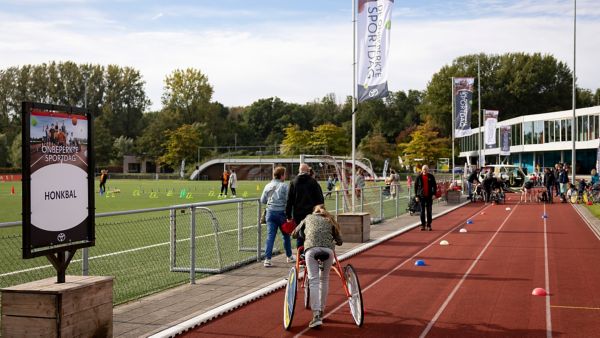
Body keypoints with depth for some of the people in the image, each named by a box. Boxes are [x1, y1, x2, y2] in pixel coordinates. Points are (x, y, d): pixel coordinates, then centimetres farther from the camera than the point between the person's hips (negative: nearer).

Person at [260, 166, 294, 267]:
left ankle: (267, 259, -8)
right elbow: (288, 200, -14)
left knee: (270, 236, 0)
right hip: (281, 212, -3)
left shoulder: (268, 186, 5)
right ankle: (289, 256, 28)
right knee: (286, 235, 13)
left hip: (270, 212, 3)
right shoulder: (284, 186, -9)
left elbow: (262, 200, 10)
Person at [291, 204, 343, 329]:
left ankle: (316, 315, -16)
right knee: (324, 279, 17)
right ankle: (321, 311, 23)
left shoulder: (309, 218, 32)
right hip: (328, 249, 1)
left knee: (313, 280, -4)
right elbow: (339, 241, 26)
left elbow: (294, 234, 37)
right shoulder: (330, 220, 32)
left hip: (311, 248, -1)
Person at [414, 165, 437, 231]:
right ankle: (423, 225, 10)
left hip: (429, 196, 0)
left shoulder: (431, 177, 2)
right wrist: (416, 196, -2)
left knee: (429, 211, 4)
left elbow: (434, 186, 5)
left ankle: (429, 225, 10)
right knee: (422, 211, 4)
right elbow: (415, 187, 3)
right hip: (421, 196, 0)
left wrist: (434, 194, -5)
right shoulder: (419, 177, 1)